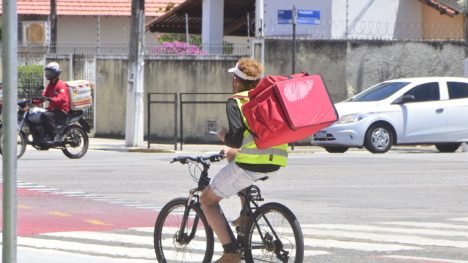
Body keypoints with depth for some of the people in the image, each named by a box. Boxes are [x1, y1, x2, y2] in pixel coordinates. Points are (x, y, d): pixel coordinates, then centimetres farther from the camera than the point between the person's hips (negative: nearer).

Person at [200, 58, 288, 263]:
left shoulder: (235, 102, -3)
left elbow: (235, 139, -16)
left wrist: (223, 136, 8)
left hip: (251, 163, -7)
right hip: (276, 161, 7)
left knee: (207, 200, 11)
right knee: (230, 154, 38)